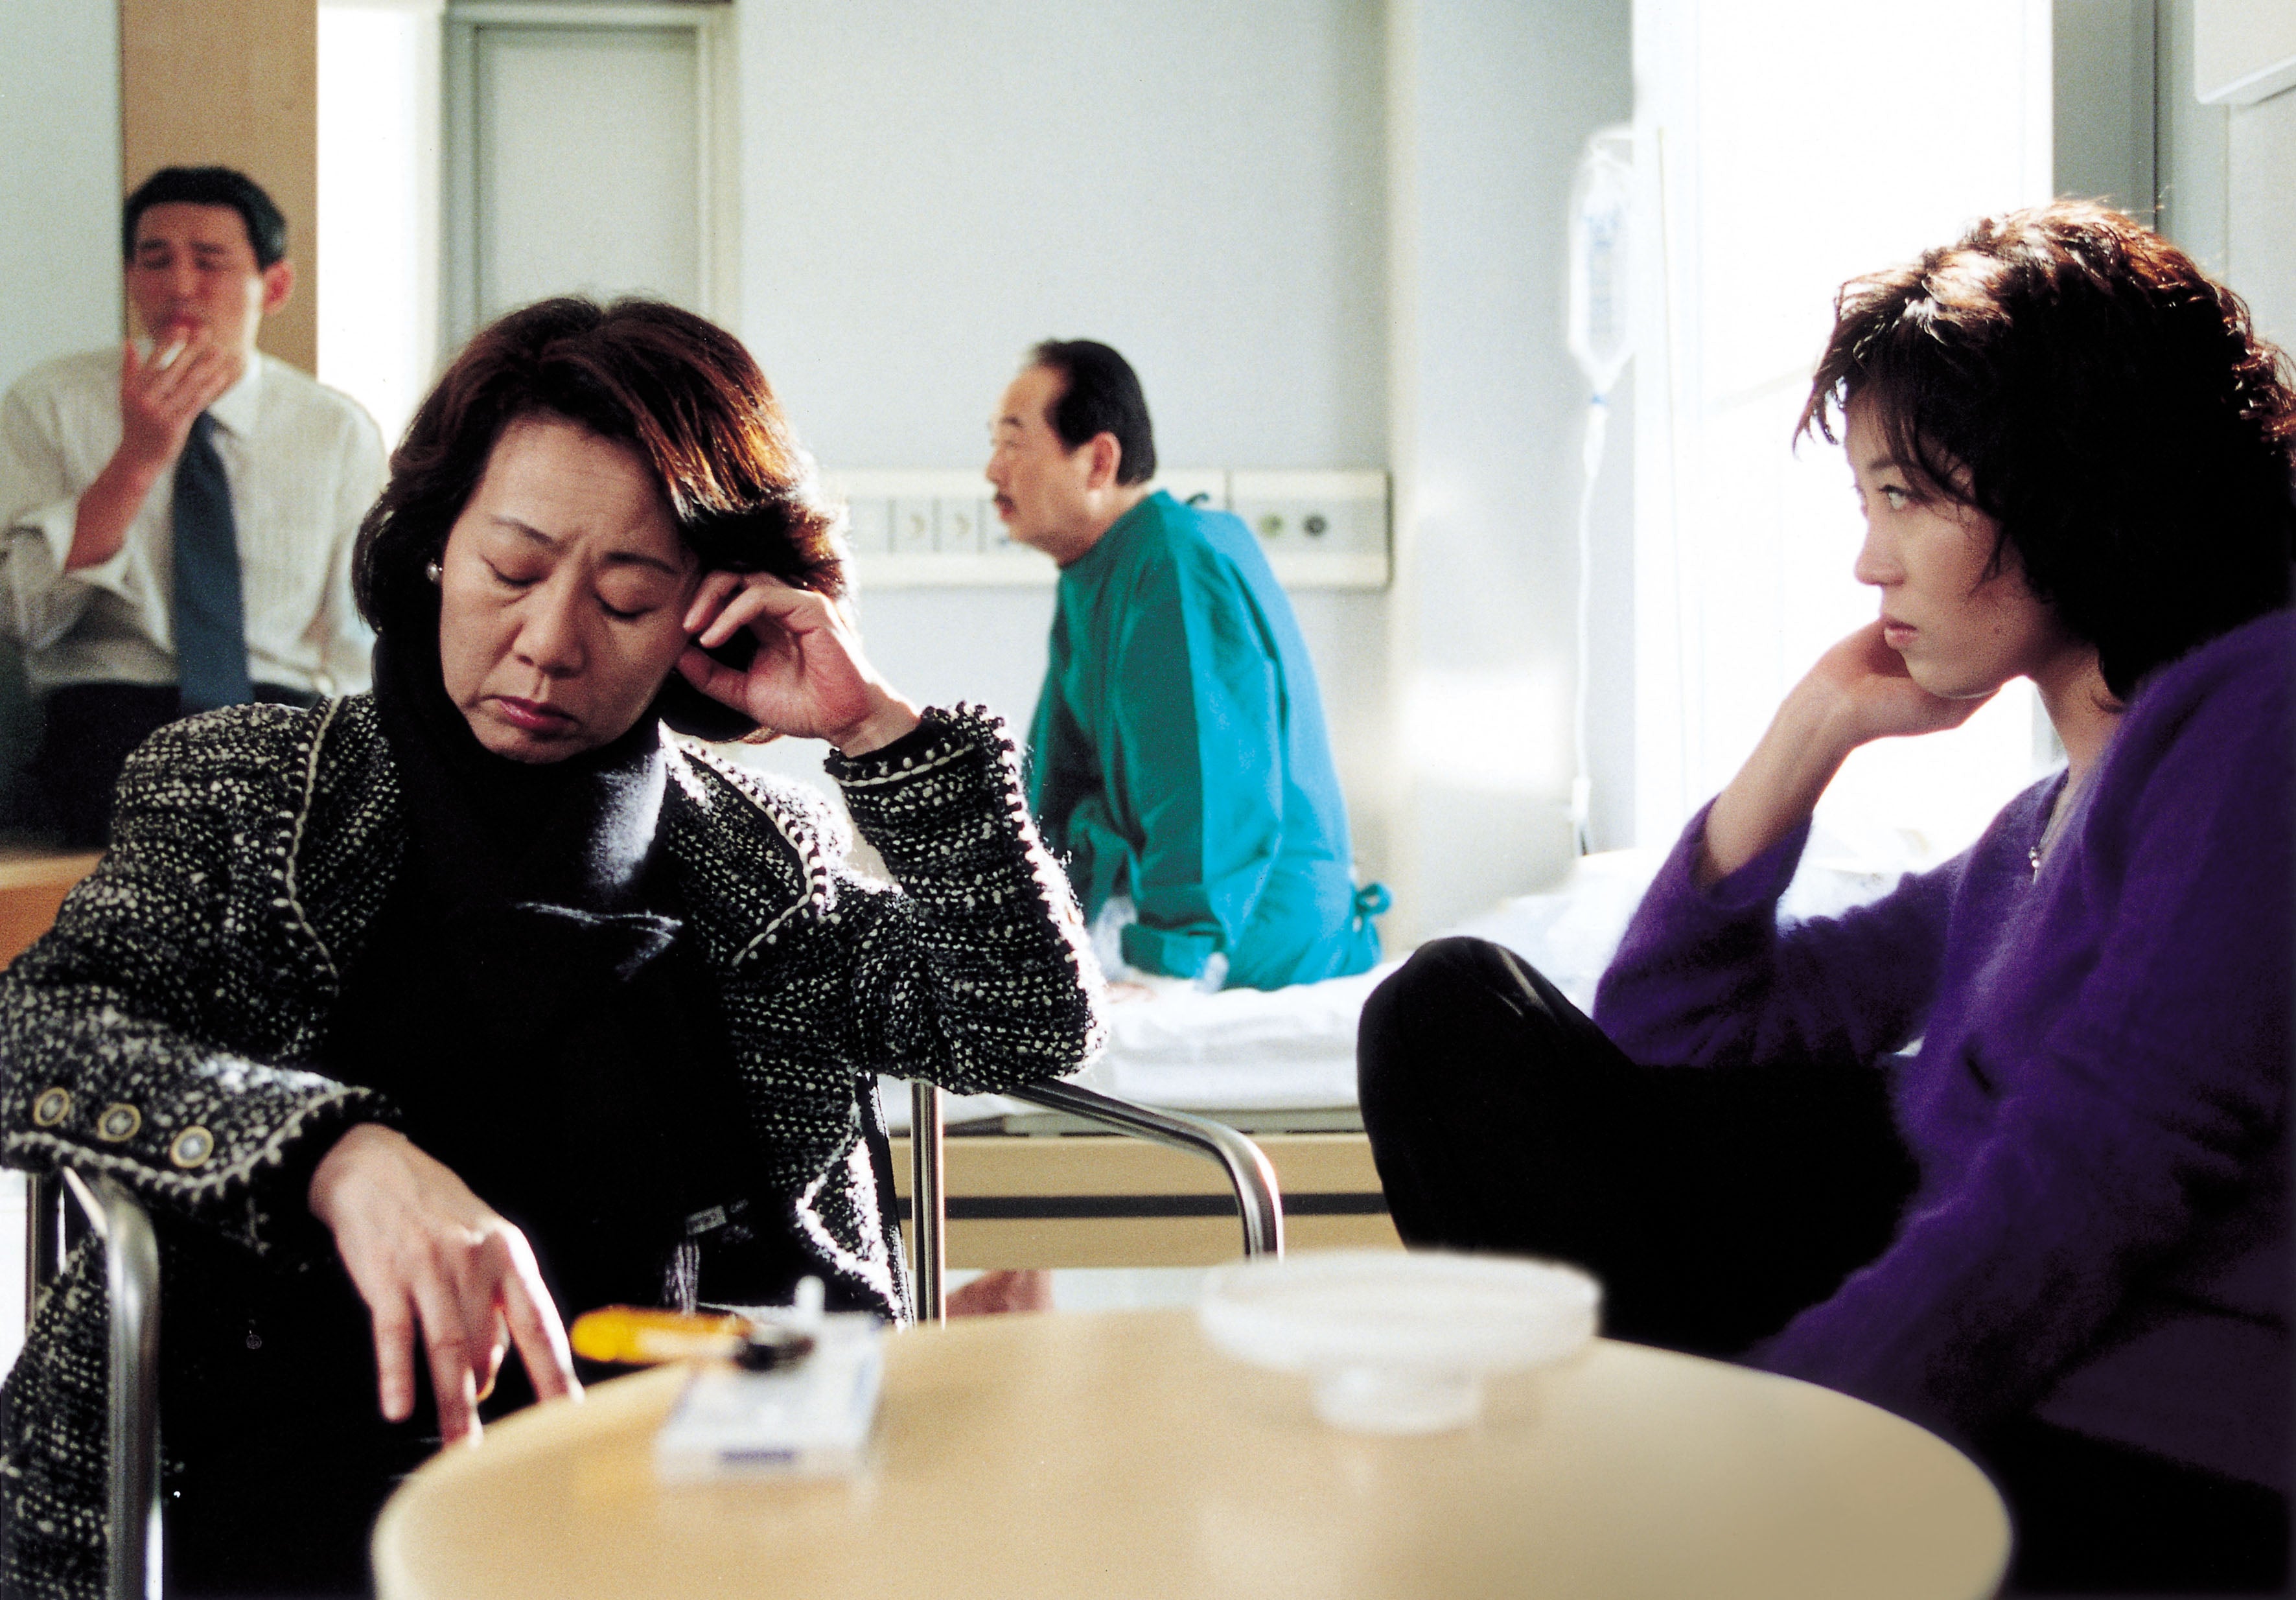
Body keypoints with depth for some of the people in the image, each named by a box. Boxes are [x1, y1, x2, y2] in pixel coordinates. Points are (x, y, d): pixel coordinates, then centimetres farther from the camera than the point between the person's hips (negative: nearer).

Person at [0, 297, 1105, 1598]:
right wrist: (342, 1152, -24)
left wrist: (876, 727, -1)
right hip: (336, 1432, -2)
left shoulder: (764, 852, 16)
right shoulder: (238, 787, 12)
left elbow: (1042, 1027, 7)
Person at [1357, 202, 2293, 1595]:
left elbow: (2066, 1206, -19)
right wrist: (1819, 724, 15)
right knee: (1455, 1013, 5)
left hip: (2144, 1475, -9)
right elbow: (1666, 1025, 22)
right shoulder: (2050, 822, 18)